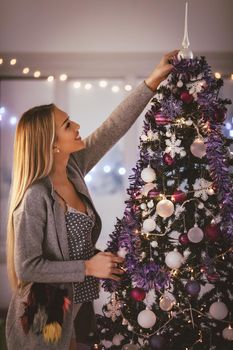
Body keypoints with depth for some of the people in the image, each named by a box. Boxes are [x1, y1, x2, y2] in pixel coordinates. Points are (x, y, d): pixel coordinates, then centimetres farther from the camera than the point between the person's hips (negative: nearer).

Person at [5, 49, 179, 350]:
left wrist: (153, 80, -2)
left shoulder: (73, 169, -4)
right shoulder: (36, 196, -25)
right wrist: (88, 267, -19)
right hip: (46, 316, -7)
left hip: (78, 300, 7)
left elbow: (113, 128, 0)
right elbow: (27, 267, -23)